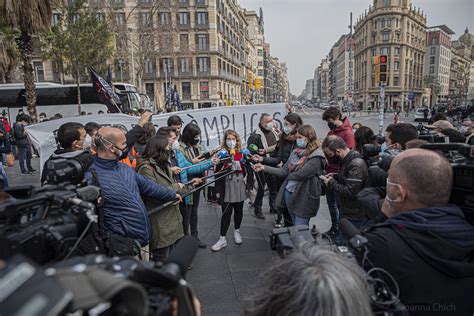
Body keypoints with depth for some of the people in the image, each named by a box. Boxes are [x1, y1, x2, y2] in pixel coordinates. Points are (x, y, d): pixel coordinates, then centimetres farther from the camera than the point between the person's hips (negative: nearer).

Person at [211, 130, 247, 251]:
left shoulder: (242, 153, 2)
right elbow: (218, 173, -1)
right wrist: (218, 190, -3)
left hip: (240, 186, 2)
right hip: (226, 187, -2)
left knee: (238, 210, 14)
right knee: (226, 213, 0)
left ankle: (237, 231, 35)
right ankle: (222, 239, 9)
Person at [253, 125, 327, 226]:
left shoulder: (316, 157, -15)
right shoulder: (296, 152, 7)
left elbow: (301, 174, -21)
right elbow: (283, 171, 5)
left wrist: (289, 175, -1)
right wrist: (264, 167, 0)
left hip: (303, 197, -7)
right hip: (288, 192, 7)